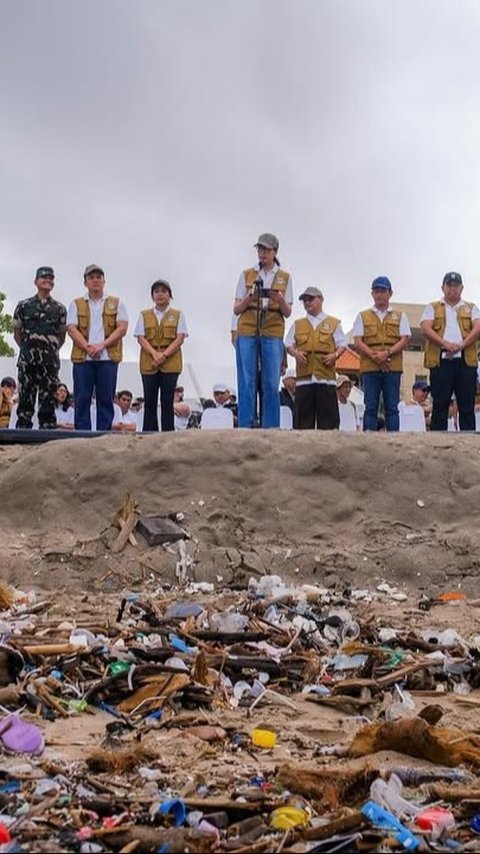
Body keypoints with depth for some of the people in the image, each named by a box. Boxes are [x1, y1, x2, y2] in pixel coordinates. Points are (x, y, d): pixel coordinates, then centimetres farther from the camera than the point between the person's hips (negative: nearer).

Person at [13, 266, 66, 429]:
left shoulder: (59, 308, 10)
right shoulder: (23, 306, 8)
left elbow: (62, 335, 14)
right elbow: (17, 332, 12)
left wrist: (52, 350, 7)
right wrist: (27, 349, 8)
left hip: (50, 360, 0)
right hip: (27, 360, 0)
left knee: (48, 400, 1)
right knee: (25, 398, 0)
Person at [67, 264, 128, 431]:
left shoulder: (116, 303, 12)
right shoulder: (76, 304, 13)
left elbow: (122, 328, 1)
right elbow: (71, 328, 1)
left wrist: (102, 345, -11)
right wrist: (88, 347, -14)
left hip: (108, 358, 0)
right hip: (82, 358, 0)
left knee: (106, 400, -1)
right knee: (82, 399, -2)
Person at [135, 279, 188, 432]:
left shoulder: (178, 315, 9)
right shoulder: (144, 315, 12)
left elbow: (180, 338, 0)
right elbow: (140, 338, 3)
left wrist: (164, 354, -14)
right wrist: (155, 353, -14)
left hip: (171, 363, -1)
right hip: (149, 363, 1)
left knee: (167, 402, -4)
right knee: (150, 402, -1)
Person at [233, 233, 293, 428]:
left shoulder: (285, 278, 10)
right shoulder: (247, 275, 10)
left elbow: (288, 313, 7)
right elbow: (236, 309, 7)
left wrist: (280, 300, -14)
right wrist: (249, 298, -12)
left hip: (273, 334, 0)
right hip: (247, 333, 0)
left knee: (271, 384, -3)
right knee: (247, 382, -5)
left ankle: (270, 428, 0)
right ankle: (246, 426, -3)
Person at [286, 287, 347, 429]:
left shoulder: (333, 323, 14)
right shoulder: (297, 325, 20)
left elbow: (342, 344, 11)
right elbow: (289, 344, 16)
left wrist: (335, 355, -8)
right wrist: (295, 353, -5)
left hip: (326, 375, -1)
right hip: (304, 375, 2)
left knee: (327, 411, -5)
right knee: (304, 411, -1)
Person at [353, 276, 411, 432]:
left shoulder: (400, 316, 15)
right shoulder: (362, 316, 15)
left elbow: (404, 340, 4)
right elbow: (357, 341, 4)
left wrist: (387, 353, -13)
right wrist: (374, 356, -11)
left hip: (393, 367, 0)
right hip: (369, 367, 0)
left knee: (392, 407, -1)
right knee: (370, 407, -2)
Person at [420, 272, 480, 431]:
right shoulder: (432, 308, 16)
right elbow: (426, 328, -1)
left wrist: (461, 345, -13)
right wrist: (446, 344, -14)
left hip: (466, 360, 1)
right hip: (441, 360, -1)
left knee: (467, 406, -1)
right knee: (440, 405, -3)